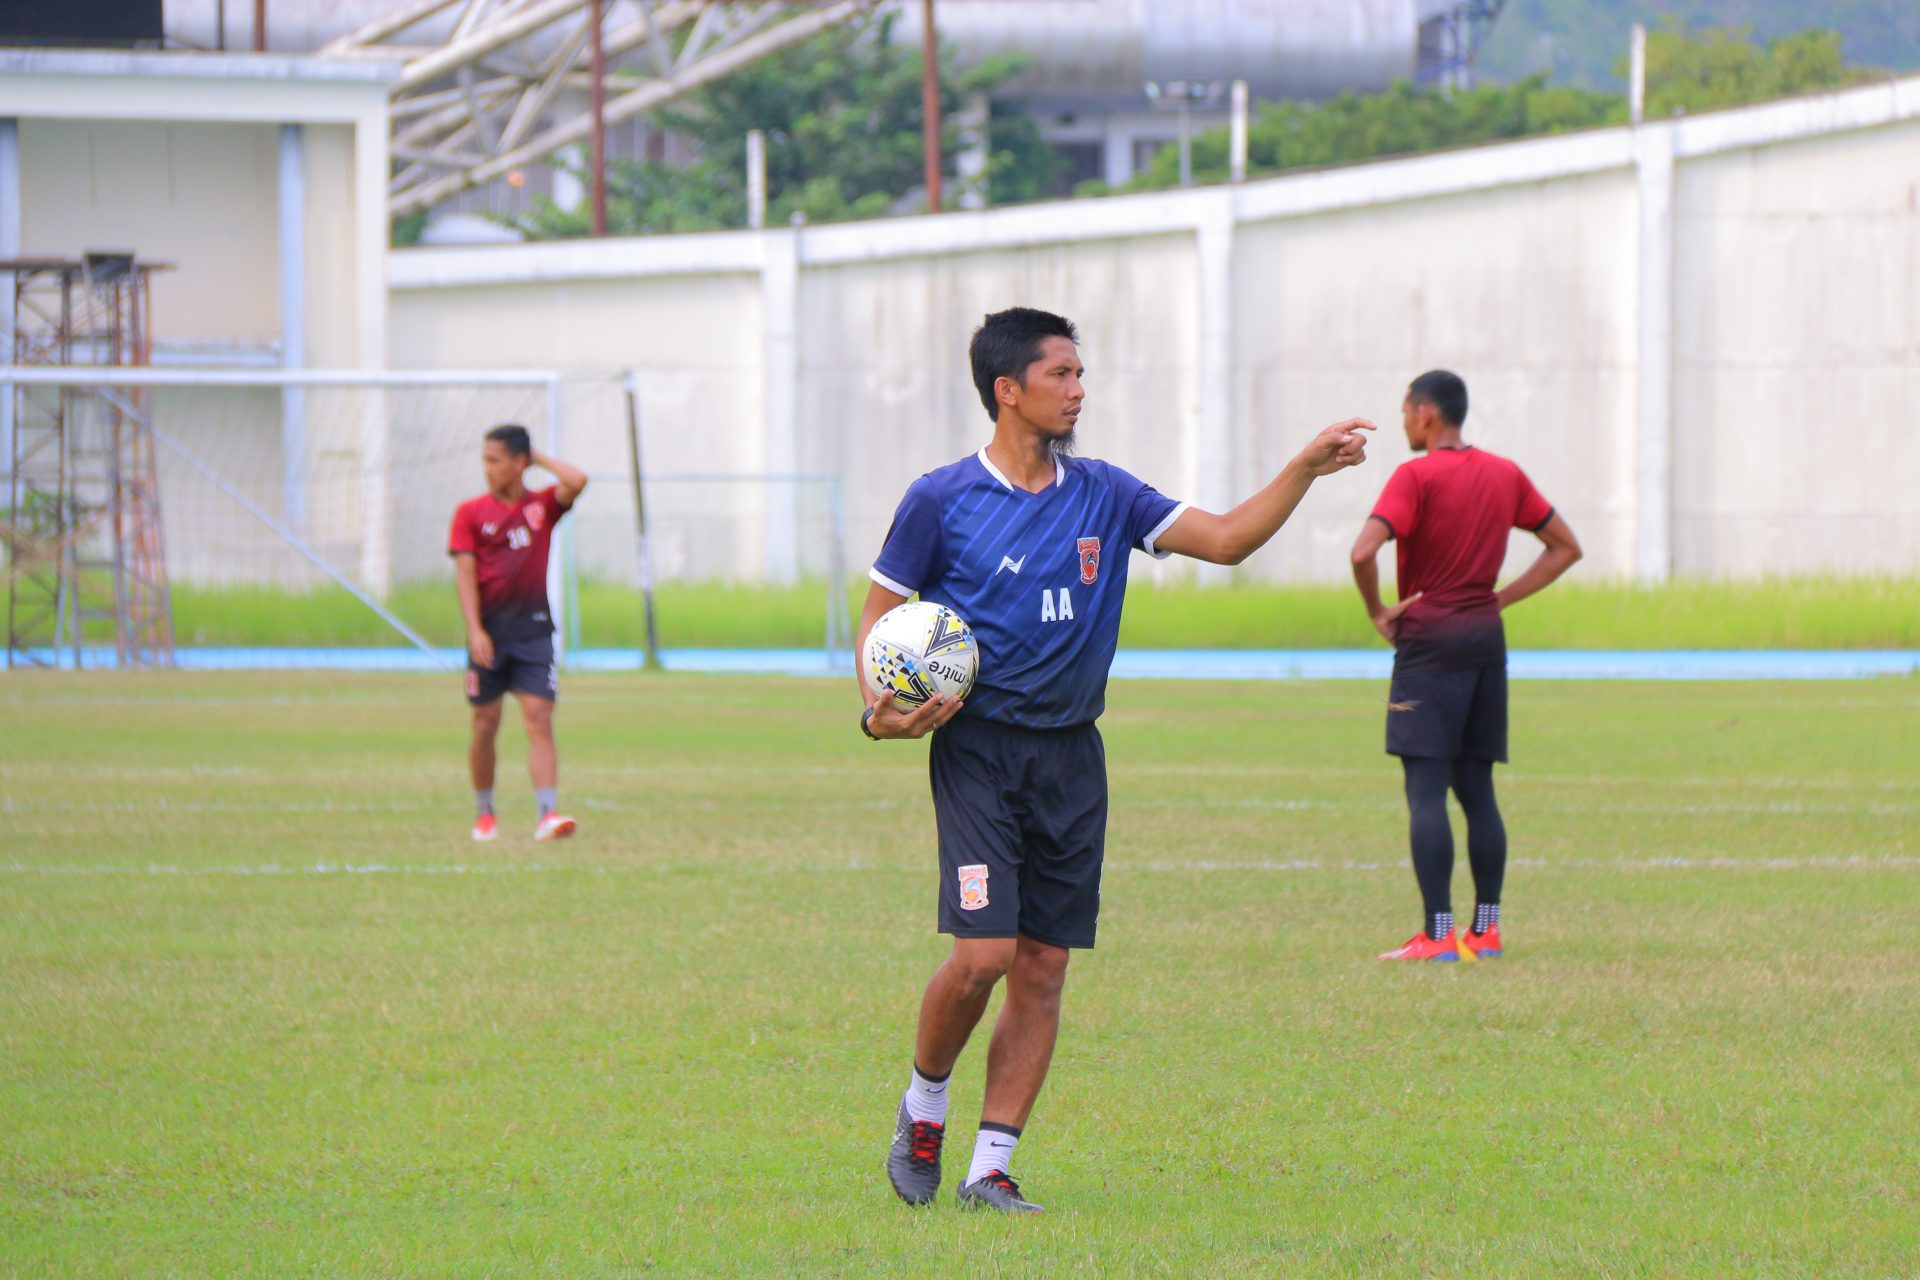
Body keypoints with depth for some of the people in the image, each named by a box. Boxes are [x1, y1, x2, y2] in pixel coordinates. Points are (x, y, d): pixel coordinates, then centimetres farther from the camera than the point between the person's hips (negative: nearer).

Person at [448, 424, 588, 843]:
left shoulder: (543, 505, 5)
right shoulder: (470, 513, 3)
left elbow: (577, 482, -15)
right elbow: (465, 572, -4)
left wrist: (540, 458, 0)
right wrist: (475, 631, -14)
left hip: (533, 631, 0)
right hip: (490, 633, 0)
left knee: (539, 720, -10)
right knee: (486, 725, 6)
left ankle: (548, 814, -18)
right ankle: (483, 814, 20)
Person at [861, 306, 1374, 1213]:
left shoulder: (1104, 496, 8)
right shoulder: (941, 500, -3)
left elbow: (1226, 539, 7)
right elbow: (880, 612, 4)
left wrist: (1307, 468, -4)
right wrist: (880, 711, -12)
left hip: (1071, 756, 4)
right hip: (978, 752, -4)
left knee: (1043, 969, 1)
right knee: (982, 953, -16)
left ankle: (991, 1167, 7)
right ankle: (923, 1105, 11)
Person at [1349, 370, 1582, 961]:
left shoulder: (1417, 476, -10)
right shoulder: (1505, 476, 11)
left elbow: (1363, 552, -23)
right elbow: (1566, 548, 19)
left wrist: (1378, 612, -7)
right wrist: (1498, 601, 13)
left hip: (1429, 644, -7)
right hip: (1486, 640, 7)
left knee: (1425, 790, -7)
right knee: (1477, 790, 11)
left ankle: (1437, 934, -13)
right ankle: (1485, 929, 11)